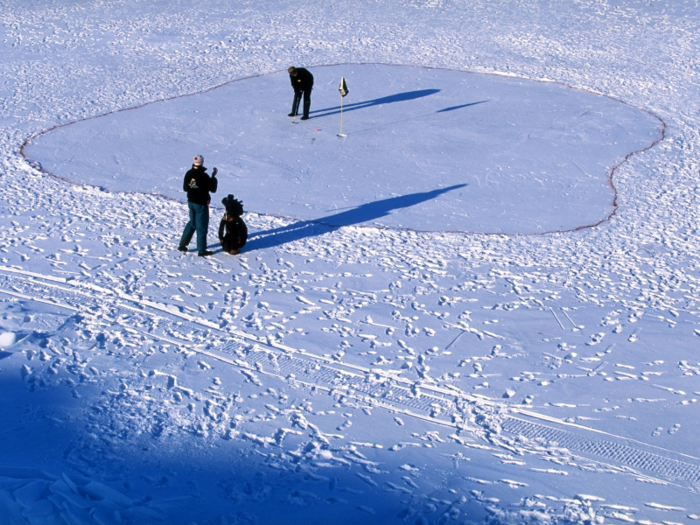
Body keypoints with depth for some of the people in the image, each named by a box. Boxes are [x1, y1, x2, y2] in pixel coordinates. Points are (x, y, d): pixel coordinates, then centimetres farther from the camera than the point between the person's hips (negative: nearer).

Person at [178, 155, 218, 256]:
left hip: (191, 202, 6)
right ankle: (201, 250, 9)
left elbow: (185, 188, 9)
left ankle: (182, 245, 25)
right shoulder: (204, 176, -21)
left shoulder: (189, 174, -2)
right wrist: (213, 177, -1)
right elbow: (213, 189, -11)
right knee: (202, 226, 3)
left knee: (192, 223, 23)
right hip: (201, 203, -6)